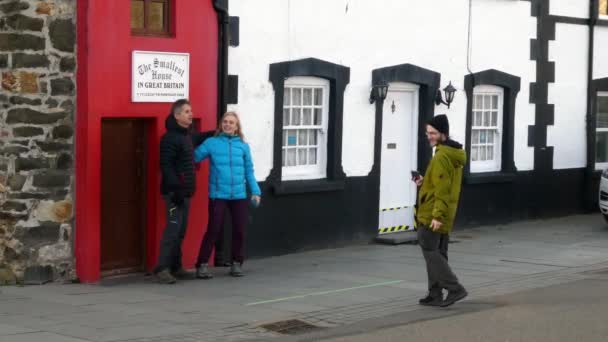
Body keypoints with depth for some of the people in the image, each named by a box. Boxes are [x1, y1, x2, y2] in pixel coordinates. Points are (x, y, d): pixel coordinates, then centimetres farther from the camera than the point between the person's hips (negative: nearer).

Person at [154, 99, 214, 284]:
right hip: (175, 192, -9)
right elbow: (166, 166, -20)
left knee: (180, 231, 12)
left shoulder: (188, 135, 16)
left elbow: (200, 138, 42)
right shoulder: (170, 138, -13)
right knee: (173, 229, -13)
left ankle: (175, 267, 18)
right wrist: (175, 189, -24)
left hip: (185, 191, 9)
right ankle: (162, 268, -13)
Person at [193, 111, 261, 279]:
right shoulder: (211, 143, 1)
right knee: (213, 230, -5)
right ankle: (202, 265, 2)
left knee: (239, 230, 7)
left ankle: (236, 263, 22)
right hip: (218, 195, -3)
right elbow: (193, 157, -2)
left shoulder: (243, 146, 7)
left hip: (239, 195, 3)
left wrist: (255, 191, 4)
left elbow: (249, 171, 10)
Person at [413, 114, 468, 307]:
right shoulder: (454, 154, 14)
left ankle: (454, 288, -11)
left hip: (433, 214, -10)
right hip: (444, 215, 10)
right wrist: (425, 182, 9)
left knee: (429, 250, -6)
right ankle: (435, 294, 14)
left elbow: (443, 189, -23)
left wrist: (437, 215, -24)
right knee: (438, 253, 12)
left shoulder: (441, 156, -18)